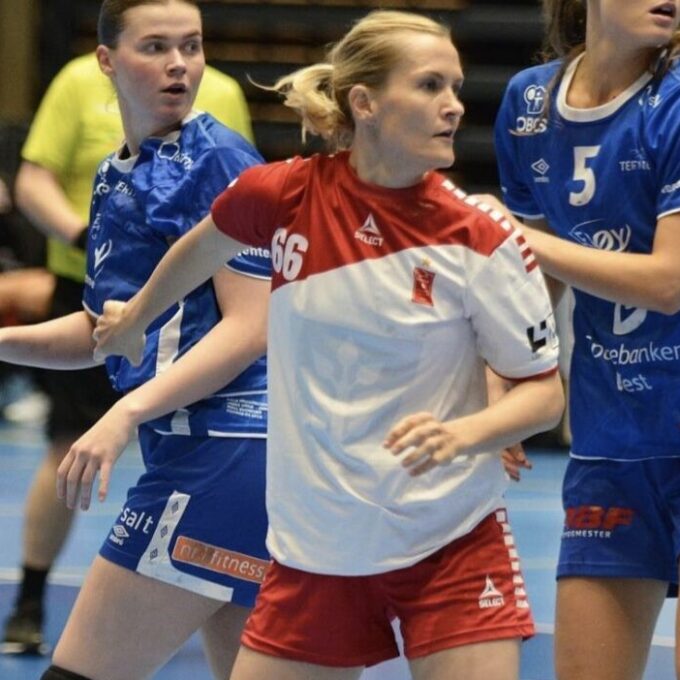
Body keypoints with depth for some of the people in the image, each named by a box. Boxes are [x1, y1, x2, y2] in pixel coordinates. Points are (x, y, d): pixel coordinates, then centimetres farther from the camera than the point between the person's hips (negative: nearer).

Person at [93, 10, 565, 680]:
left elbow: (544, 391, -6)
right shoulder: (282, 195, -7)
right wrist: (135, 316, 33)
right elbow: (205, 245, 16)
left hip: (452, 543, -2)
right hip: (313, 548, 2)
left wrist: (461, 434, -25)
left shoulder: (481, 239, -13)